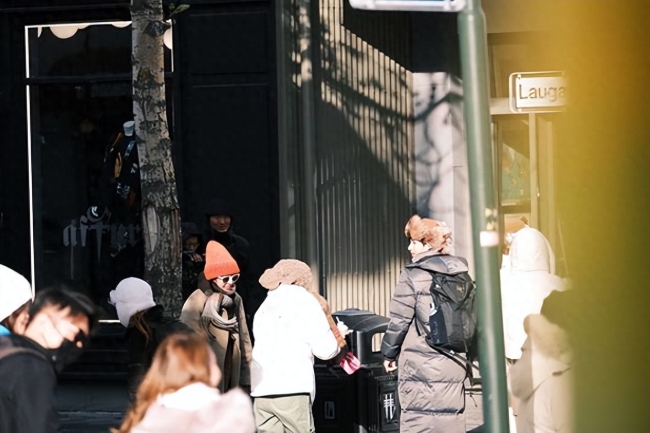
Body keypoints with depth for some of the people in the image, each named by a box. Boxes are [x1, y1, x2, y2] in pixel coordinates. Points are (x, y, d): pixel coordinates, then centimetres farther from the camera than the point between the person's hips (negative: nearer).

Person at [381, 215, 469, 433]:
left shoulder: (414, 275, -8)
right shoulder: (459, 272, 7)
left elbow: (399, 321, -7)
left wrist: (389, 353, 6)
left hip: (421, 365, -5)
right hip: (454, 365, 5)